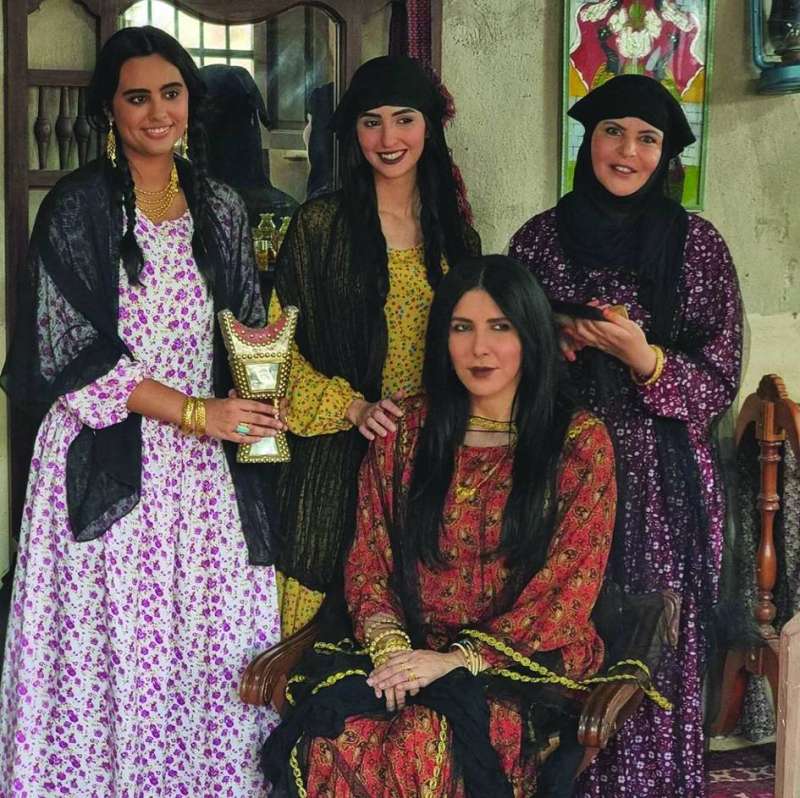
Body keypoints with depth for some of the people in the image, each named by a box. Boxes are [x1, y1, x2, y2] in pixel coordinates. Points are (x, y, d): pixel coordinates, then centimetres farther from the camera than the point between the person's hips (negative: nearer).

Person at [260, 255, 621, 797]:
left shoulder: (580, 441, 1)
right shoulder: (405, 430, 11)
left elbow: (570, 591, -5)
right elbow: (367, 558, 10)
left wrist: (458, 659, -15)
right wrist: (388, 642, -11)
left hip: (526, 663, -2)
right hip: (410, 652, 3)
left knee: (429, 739, -34)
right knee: (341, 731, -30)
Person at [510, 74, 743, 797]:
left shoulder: (698, 245, 1)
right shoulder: (539, 239, 6)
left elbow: (720, 383, 0)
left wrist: (644, 357, -16)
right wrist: (554, 344, -6)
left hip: (661, 488, -1)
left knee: (655, 662, -1)